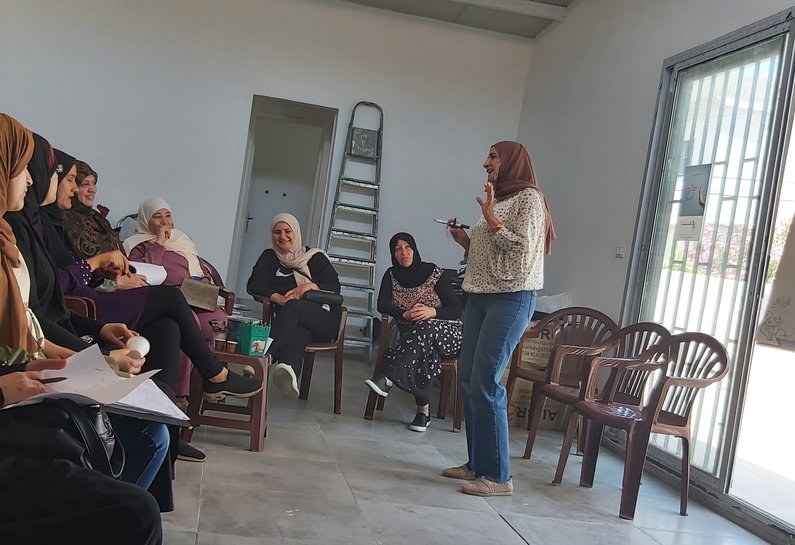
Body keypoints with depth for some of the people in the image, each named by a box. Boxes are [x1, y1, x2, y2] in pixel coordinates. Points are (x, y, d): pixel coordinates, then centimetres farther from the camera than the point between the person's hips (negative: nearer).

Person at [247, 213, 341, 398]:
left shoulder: (315, 256, 12)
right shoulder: (269, 257, 18)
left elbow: (335, 287, 4)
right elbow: (253, 285, 3)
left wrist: (310, 286, -16)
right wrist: (278, 298, -16)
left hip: (324, 320, 0)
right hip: (289, 320, 1)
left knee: (292, 307, -36)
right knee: (296, 333, -39)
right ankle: (290, 375, -74)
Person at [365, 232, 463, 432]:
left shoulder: (434, 273, -8)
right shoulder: (391, 275, 5)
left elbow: (457, 310, -11)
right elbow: (382, 304, -9)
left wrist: (431, 312, -31)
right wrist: (405, 314, -28)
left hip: (447, 333, -2)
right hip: (412, 335, 3)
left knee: (424, 329, -38)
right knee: (423, 353, -34)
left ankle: (387, 378, -49)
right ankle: (423, 409, -30)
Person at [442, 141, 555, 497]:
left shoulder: (528, 197, -5)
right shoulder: (496, 201, 19)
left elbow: (523, 251, -15)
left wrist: (491, 219, -14)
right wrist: (465, 241, 9)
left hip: (510, 299, -9)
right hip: (480, 296, 9)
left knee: (485, 384, -12)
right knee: (467, 381, 7)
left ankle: (498, 476, -3)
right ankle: (476, 463, 17)